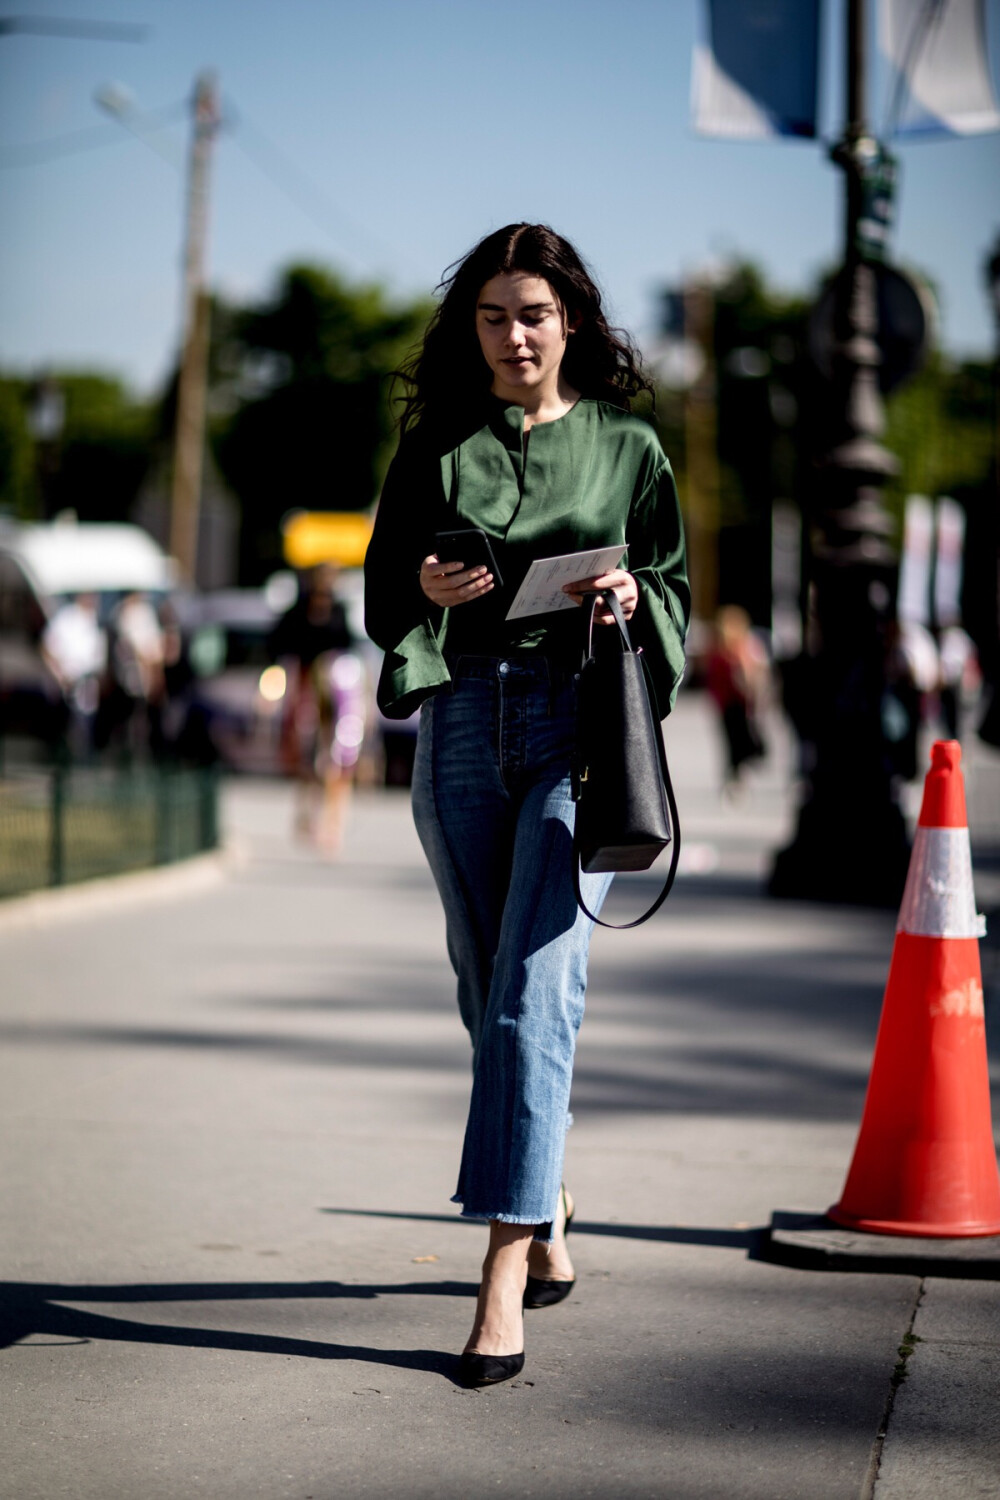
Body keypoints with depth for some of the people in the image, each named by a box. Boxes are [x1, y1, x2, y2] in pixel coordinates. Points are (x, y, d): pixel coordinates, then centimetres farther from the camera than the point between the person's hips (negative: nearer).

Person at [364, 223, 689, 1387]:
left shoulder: (624, 445, 8)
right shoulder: (435, 446, 11)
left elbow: (676, 587, 11)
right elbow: (382, 588, 12)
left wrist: (633, 599, -11)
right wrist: (427, 588, -10)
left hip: (579, 721, -3)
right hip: (462, 723, 3)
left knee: (533, 986, -14)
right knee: (488, 989, 10)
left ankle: (506, 1268, -16)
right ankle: (547, 1202, 32)